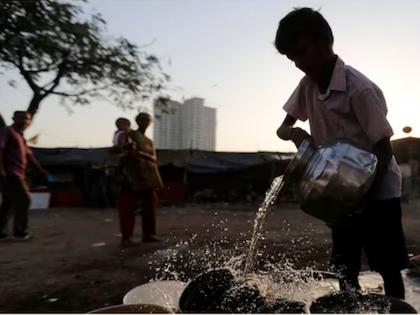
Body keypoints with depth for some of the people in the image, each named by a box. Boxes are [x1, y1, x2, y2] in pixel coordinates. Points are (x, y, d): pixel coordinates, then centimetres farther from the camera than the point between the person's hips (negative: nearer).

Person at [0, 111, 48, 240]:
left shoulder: (20, 136, 24)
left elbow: (29, 155, 25)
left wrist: (41, 169, 21)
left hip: (18, 174, 9)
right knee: (23, 199, -10)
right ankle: (19, 231, -3)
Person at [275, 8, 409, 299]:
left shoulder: (360, 88, -22)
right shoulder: (307, 86, -1)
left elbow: (384, 147, -17)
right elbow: (283, 128, 5)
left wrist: (367, 197, -23)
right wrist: (295, 133, -18)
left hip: (378, 191, -6)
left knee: (388, 269, 5)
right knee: (345, 270, 13)